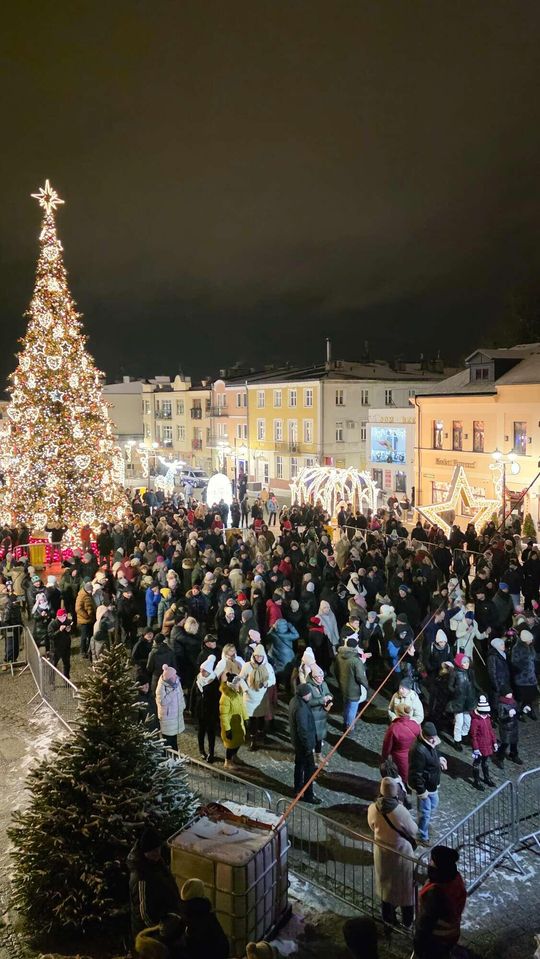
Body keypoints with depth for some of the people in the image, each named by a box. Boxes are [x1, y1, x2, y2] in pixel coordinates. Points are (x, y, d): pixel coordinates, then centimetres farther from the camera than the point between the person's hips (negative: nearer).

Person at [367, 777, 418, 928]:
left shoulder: (373, 808, -21)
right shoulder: (401, 811, -32)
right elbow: (414, 831, -14)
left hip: (382, 853, 3)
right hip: (402, 852, -3)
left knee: (386, 884, 25)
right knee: (405, 886, 20)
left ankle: (388, 918, 42)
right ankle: (407, 920, 37)